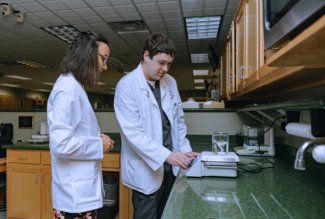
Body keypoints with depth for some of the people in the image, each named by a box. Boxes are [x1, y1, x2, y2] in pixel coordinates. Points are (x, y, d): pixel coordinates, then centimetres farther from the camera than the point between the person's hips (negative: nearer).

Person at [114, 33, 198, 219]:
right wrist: (167, 155, -26)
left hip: (169, 167, 6)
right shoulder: (127, 85, -14)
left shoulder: (170, 82, 5)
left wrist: (185, 149, 2)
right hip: (146, 171, -5)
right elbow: (133, 132, -20)